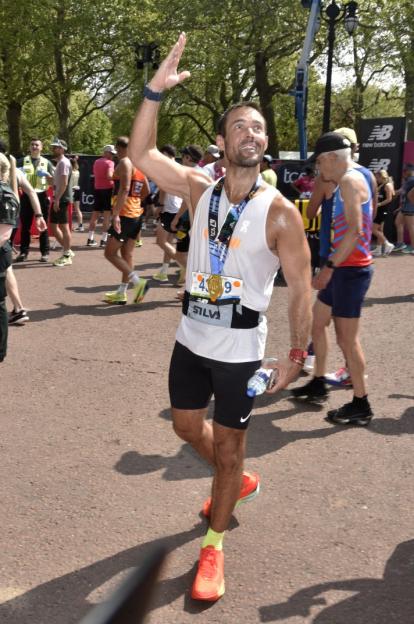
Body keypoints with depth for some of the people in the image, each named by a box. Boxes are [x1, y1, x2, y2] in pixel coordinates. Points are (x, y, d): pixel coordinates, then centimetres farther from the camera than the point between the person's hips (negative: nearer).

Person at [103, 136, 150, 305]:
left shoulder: (125, 163, -11)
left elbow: (124, 189, -23)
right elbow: (146, 191, 20)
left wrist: (116, 214, -28)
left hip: (124, 214, -9)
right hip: (136, 214, 9)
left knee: (110, 253, -4)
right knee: (127, 254, 11)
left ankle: (138, 281, -10)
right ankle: (121, 293, 16)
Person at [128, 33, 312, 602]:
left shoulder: (280, 212, -15)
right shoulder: (200, 190, -3)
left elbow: (301, 288, -10)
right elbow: (141, 154, -12)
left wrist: (296, 353, -10)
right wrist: (155, 91, -22)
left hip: (240, 349, -5)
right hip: (191, 338, 5)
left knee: (229, 446, 7)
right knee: (187, 425, 21)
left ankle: (213, 545, 26)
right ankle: (236, 482, 49)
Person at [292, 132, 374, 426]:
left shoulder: (349, 180, -15)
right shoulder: (354, 178, 15)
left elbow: (355, 229, -26)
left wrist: (329, 267, -27)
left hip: (351, 268, -10)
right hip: (345, 267, 10)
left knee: (347, 338, -4)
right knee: (316, 322, 18)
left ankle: (361, 406, 7)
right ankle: (318, 383, 30)